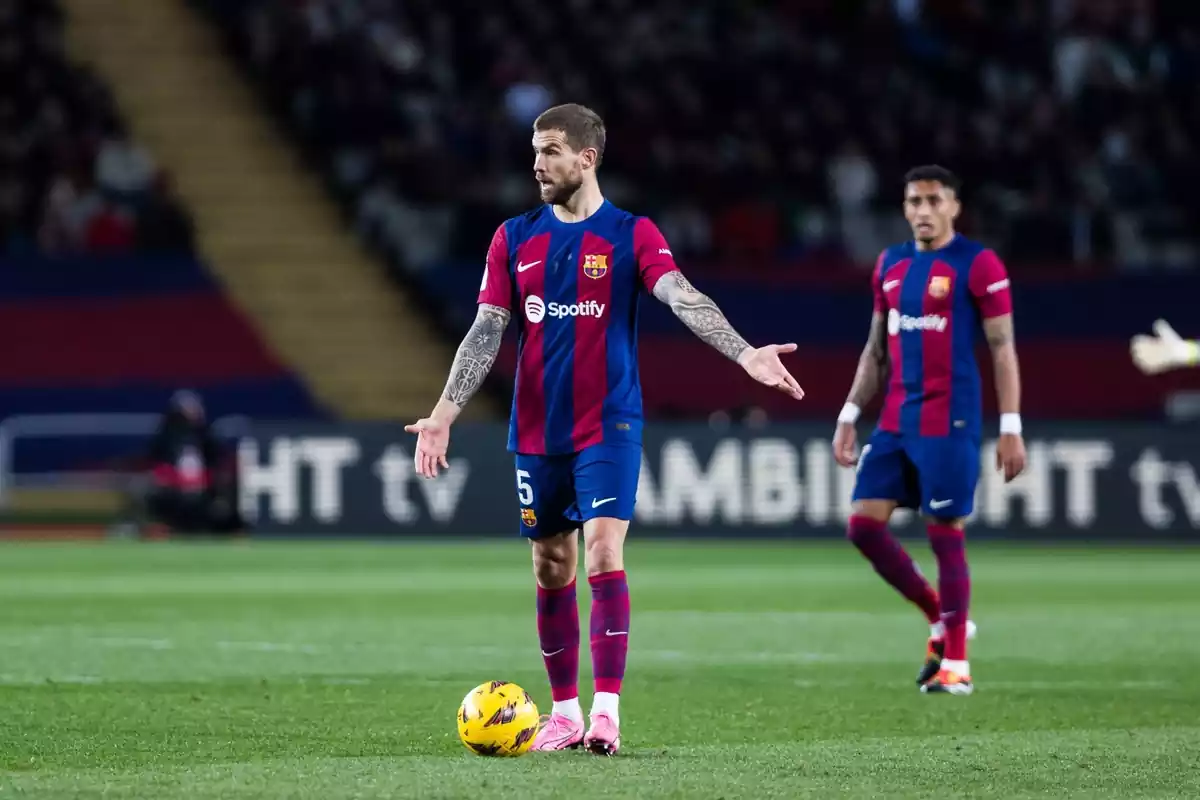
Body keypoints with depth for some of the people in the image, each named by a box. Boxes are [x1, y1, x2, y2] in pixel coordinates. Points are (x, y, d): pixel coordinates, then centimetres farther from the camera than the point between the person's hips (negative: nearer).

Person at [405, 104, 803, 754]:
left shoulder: (632, 235, -3)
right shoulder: (514, 238, 6)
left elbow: (683, 298, -17)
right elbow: (487, 332, 4)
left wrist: (745, 354, -34)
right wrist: (443, 414, -7)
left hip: (609, 425, -3)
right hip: (535, 430, 4)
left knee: (603, 553, -16)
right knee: (551, 571, 7)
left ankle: (606, 710, -15)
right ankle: (565, 712, 18)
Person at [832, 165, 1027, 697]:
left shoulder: (978, 265, -6)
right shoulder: (890, 265, 13)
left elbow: (1003, 349, -7)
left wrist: (1011, 427, -12)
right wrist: (850, 415, 13)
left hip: (950, 424, -7)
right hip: (895, 424, 7)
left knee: (946, 536, -5)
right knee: (863, 525, 0)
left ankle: (955, 665, 3)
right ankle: (942, 619, 17)